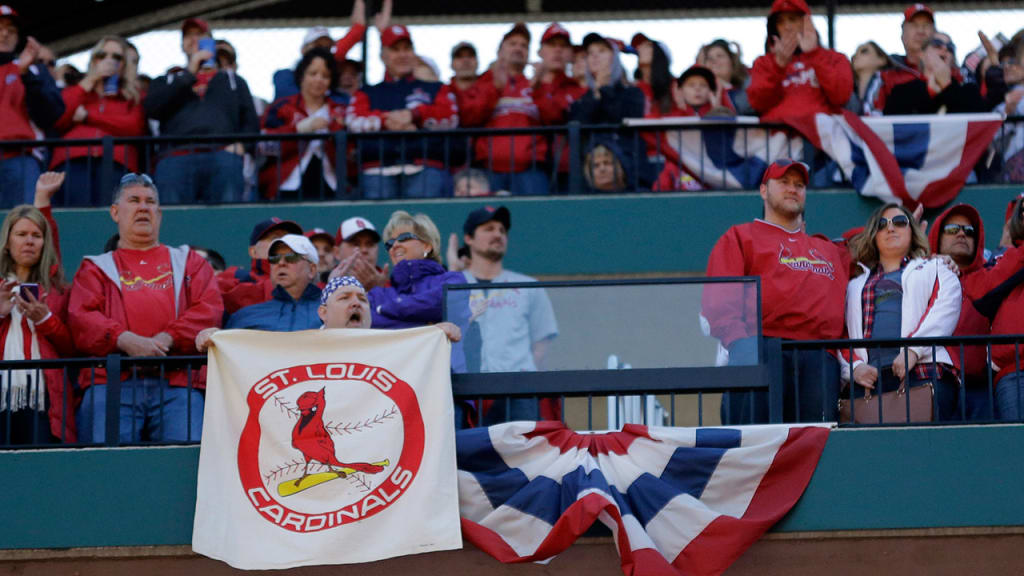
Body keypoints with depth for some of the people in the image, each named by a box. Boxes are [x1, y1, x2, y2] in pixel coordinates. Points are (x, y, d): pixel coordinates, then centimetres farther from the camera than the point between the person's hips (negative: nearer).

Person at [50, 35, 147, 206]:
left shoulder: (134, 96, 27)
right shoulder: (75, 92, 32)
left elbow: (135, 127, 6)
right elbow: (58, 123, 12)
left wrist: (87, 116, 9)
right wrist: (89, 82, 14)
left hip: (115, 162, -1)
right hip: (74, 160, 1)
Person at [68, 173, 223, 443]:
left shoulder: (188, 261, 26)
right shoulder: (96, 267, 24)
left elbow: (210, 309, 10)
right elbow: (81, 319, 7)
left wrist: (166, 339, -7)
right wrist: (126, 340, -12)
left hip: (177, 383, 0)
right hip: (111, 381, 0)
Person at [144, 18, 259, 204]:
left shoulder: (233, 80, 32)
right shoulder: (167, 81, 31)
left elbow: (251, 121, 22)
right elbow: (151, 108, 9)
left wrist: (240, 144, 0)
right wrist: (189, 74, 7)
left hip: (222, 155, 0)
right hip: (176, 158, 0)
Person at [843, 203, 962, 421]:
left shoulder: (935, 270, 23)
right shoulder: (856, 283, 29)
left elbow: (944, 313, 4)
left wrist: (913, 350, -13)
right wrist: (855, 367, -4)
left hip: (923, 373, -2)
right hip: (868, 378, 2)